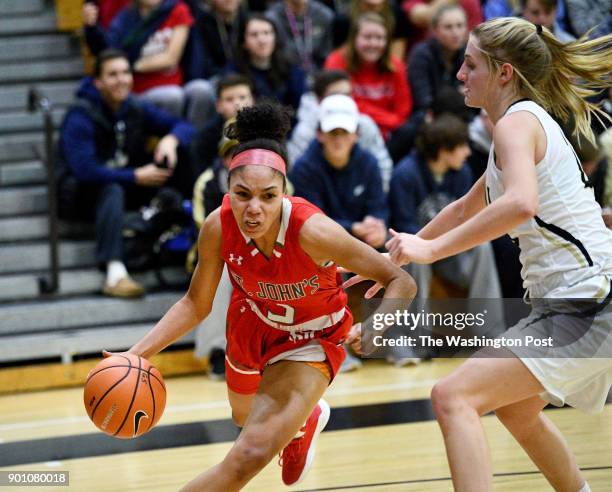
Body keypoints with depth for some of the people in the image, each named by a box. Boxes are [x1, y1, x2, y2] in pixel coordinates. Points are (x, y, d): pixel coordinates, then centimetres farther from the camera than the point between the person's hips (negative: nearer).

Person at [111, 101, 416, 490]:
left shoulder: (312, 231, -38)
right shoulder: (219, 228, -28)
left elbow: (400, 281, -30)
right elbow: (196, 305, -12)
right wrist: (138, 353, -23)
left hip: (313, 338, -5)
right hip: (253, 322, 5)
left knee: (252, 453, -23)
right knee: (245, 416, 34)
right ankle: (306, 419, 68)